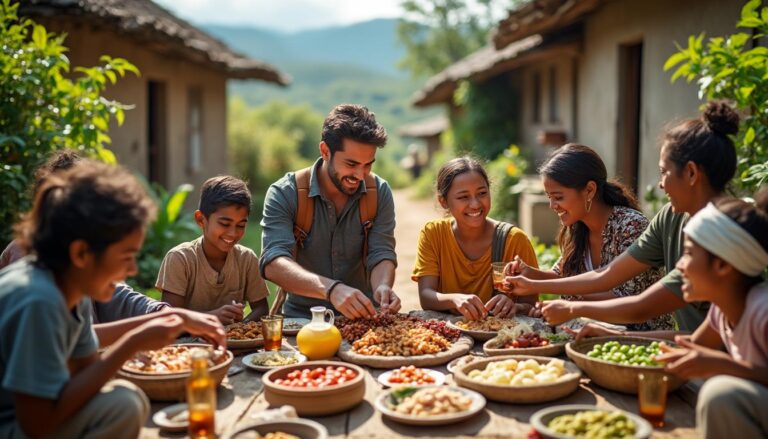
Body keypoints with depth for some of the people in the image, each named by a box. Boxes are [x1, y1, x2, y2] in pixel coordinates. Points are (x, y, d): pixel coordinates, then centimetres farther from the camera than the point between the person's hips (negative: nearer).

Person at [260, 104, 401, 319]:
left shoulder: (379, 192, 0)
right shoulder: (284, 194, -10)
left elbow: (382, 255, -5)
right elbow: (273, 264, -22)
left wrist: (382, 286, -29)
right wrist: (331, 289, -38)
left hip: (362, 318, 3)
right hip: (302, 317, -2)